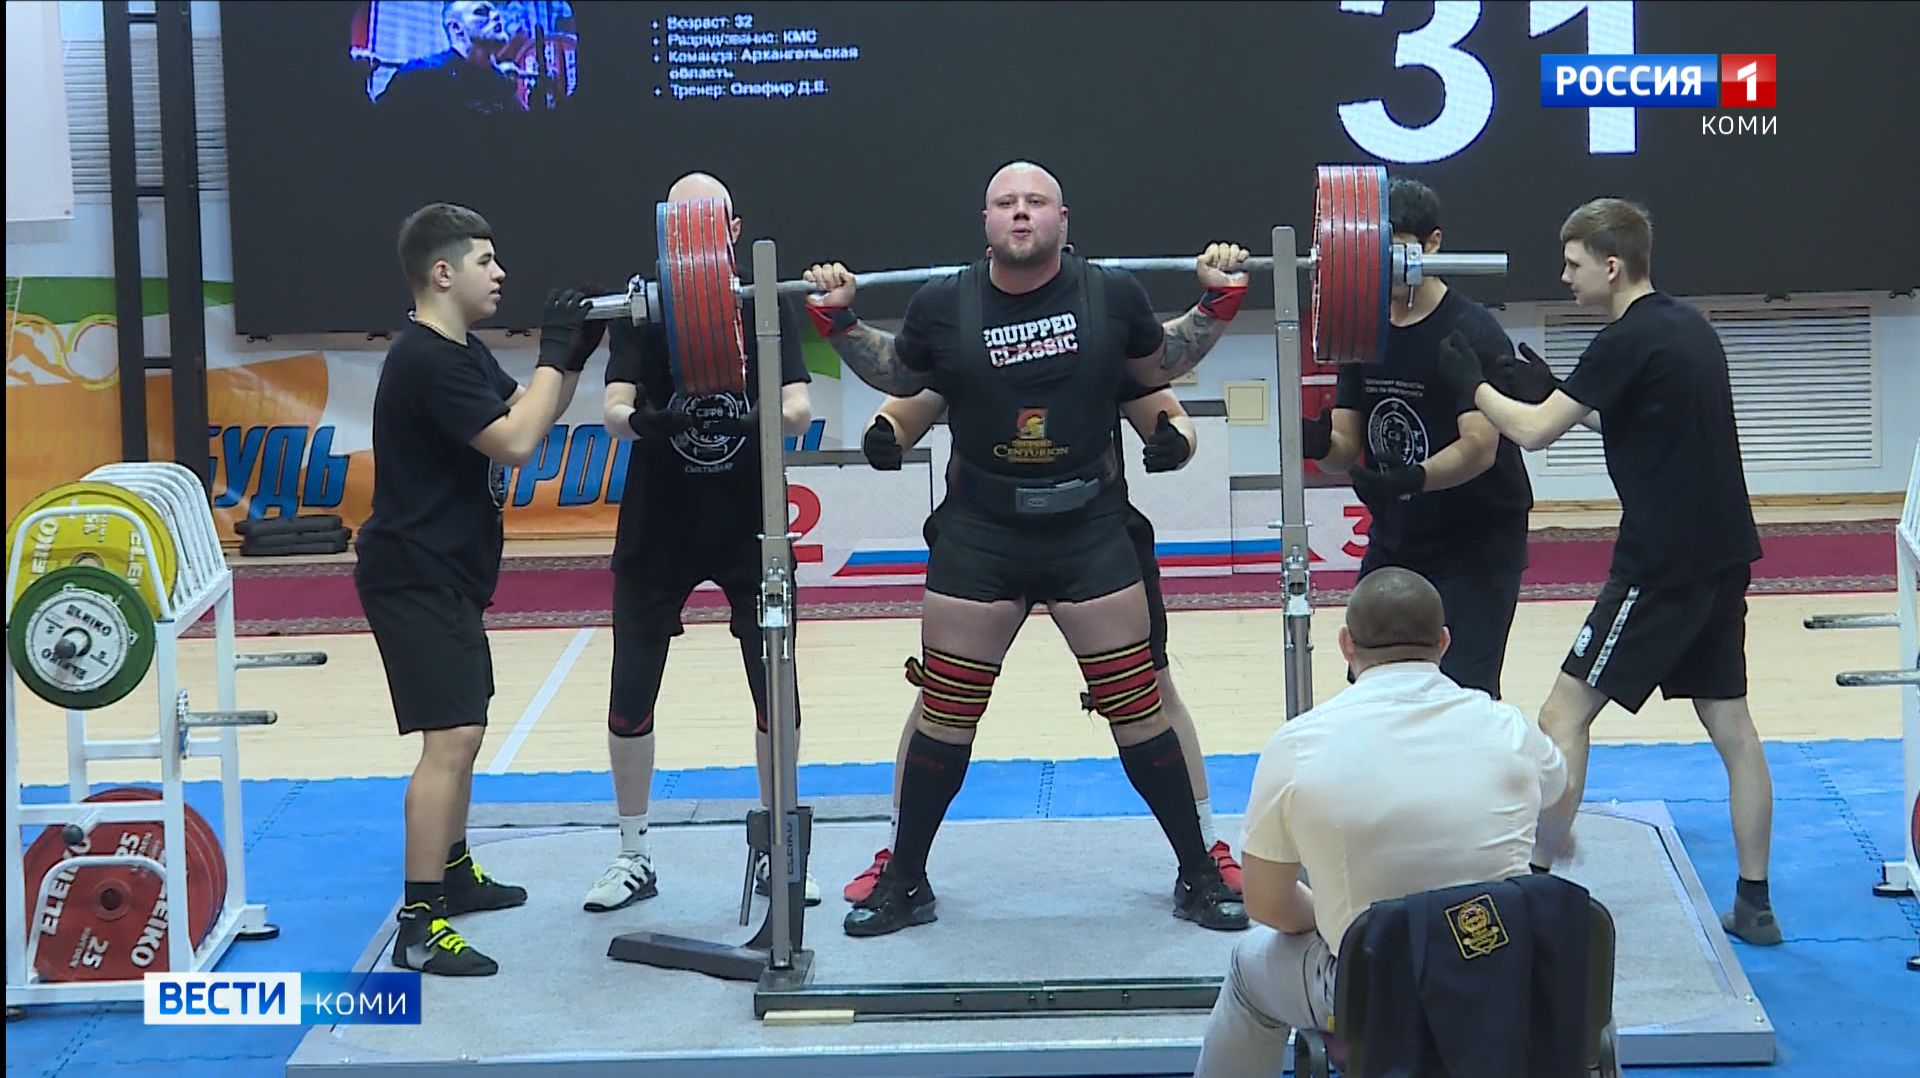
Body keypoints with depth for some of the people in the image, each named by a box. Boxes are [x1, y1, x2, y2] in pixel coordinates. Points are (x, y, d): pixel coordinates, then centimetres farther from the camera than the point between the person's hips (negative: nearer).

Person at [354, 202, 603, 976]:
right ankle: (419, 926, -18)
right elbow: (517, 442, -26)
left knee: (462, 729, 23)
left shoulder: (461, 353, 12)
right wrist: (553, 351, -18)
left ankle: (453, 871, 39)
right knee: (451, 737, -18)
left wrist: (574, 356, 7)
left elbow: (527, 417, 21)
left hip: (445, 573, 11)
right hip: (414, 577, -11)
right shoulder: (426, 361, -21)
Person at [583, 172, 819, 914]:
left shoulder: (768, 309, -4)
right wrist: (638, 419, -40)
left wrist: (767, 419, -37)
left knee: (775, 691, 0)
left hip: (748, 526, 0)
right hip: (658, 528, 0)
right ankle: (634, 855, 18)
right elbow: (613, 406, -18)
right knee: (631, 692, 2)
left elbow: (798, 408, -15)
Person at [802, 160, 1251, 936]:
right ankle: (904, 884, 21)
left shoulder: (1112, 294, -5)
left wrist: (1219, 304, 3)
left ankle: (1199, 877, 17)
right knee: (946, 713, 7)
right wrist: (837, 322, 3)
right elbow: (895, 377, 15)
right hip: (979, 535, 0)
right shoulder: (942, 305, -4)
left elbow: (1160, 365, 14)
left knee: (1136, 707, 3)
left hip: (1090, 530, 0)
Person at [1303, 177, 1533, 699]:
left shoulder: (1473, 333, -15)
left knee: (1463, 694, -13)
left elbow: (1479, 448, -25)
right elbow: (1349, 445, 3)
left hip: (1476, 542, -7)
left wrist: (1414, 477, -43)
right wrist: (1320, 442, -22)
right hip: (1394, 538, 7)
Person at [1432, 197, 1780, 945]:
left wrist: (1471, 384, 1)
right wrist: (1550, 389, 16)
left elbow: (1535, 432, -15)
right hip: (1723, 554, 9)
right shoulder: (1688, 328, 13)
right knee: (1729, 722, 11)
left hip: (1664, 563, -9)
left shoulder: (1627, 342, -15)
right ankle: (1754, 903, 13)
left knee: (1566, 712, -2)